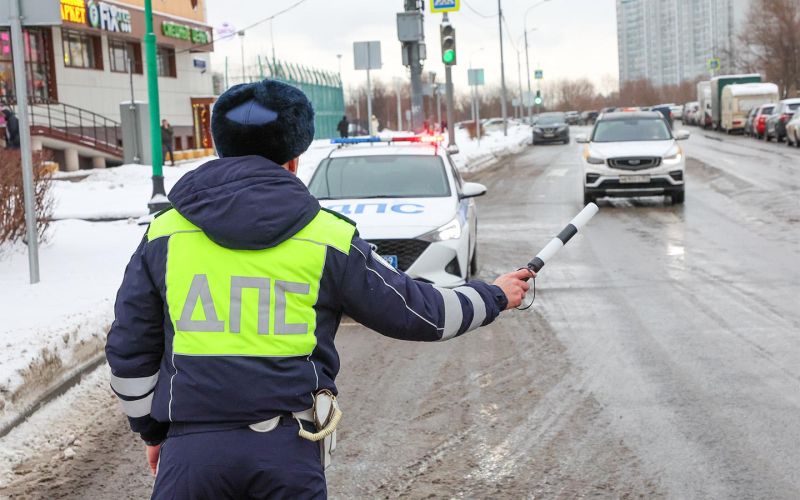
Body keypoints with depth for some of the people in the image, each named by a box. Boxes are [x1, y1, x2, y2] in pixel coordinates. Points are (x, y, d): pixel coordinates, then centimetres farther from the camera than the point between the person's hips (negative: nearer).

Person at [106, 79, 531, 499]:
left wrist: (151, 430, 24)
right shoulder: (328, 238, 1)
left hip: (191, 447, 1)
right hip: (289, 451, 0)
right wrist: (494, 297, 27)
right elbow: (415, 311, 10)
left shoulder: (164, 234, 4)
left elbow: (128, 352, 10)